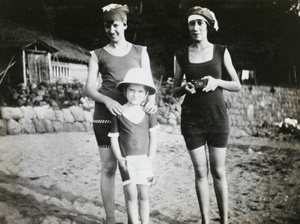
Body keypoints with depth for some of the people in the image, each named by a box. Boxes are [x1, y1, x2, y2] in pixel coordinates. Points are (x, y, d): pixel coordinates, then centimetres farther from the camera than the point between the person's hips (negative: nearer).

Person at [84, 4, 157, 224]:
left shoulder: (140, 51, 11)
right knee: (109, 167, 3)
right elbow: (89, 88, 0)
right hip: (106, 115, 0)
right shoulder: (98, 55, 8)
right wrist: (107, 100, -21)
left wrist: (151, 100, -17)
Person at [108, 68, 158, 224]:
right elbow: (114, 138, -3)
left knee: (143, 195, 9)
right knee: (131, 194, -2)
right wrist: (120, 159, -9)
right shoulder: (118, 113, -5)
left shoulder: (149, 113, 0)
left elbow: (153, 137, 2)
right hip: (126, 161, -2)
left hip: (144, 160, 2)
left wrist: (150, 158, -4)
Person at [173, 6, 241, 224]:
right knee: (200, 171, 3)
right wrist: (185, 87, -12)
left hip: (217, 116, 0)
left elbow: (237, 85, 6)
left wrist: (217, 82, -13)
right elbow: (175, 91, 11)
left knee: (218, 171, 3)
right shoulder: (181, 55, 5)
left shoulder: (221, 51, 3)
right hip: (192, 118, 1)